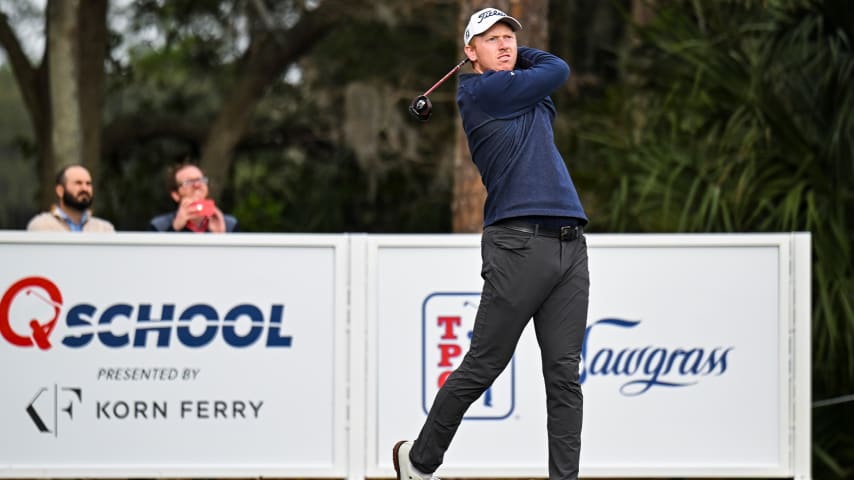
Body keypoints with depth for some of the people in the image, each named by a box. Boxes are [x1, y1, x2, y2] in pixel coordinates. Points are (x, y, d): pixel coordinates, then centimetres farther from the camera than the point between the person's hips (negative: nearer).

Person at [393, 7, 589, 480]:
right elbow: (557, 70, 3)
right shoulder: (480, 92, -1)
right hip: (519, 242, -7)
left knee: (564, 373, 0)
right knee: (481, 367, -2)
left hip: (570, 242, 7)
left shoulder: (529, 91, 22)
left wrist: (514, 53, 23)